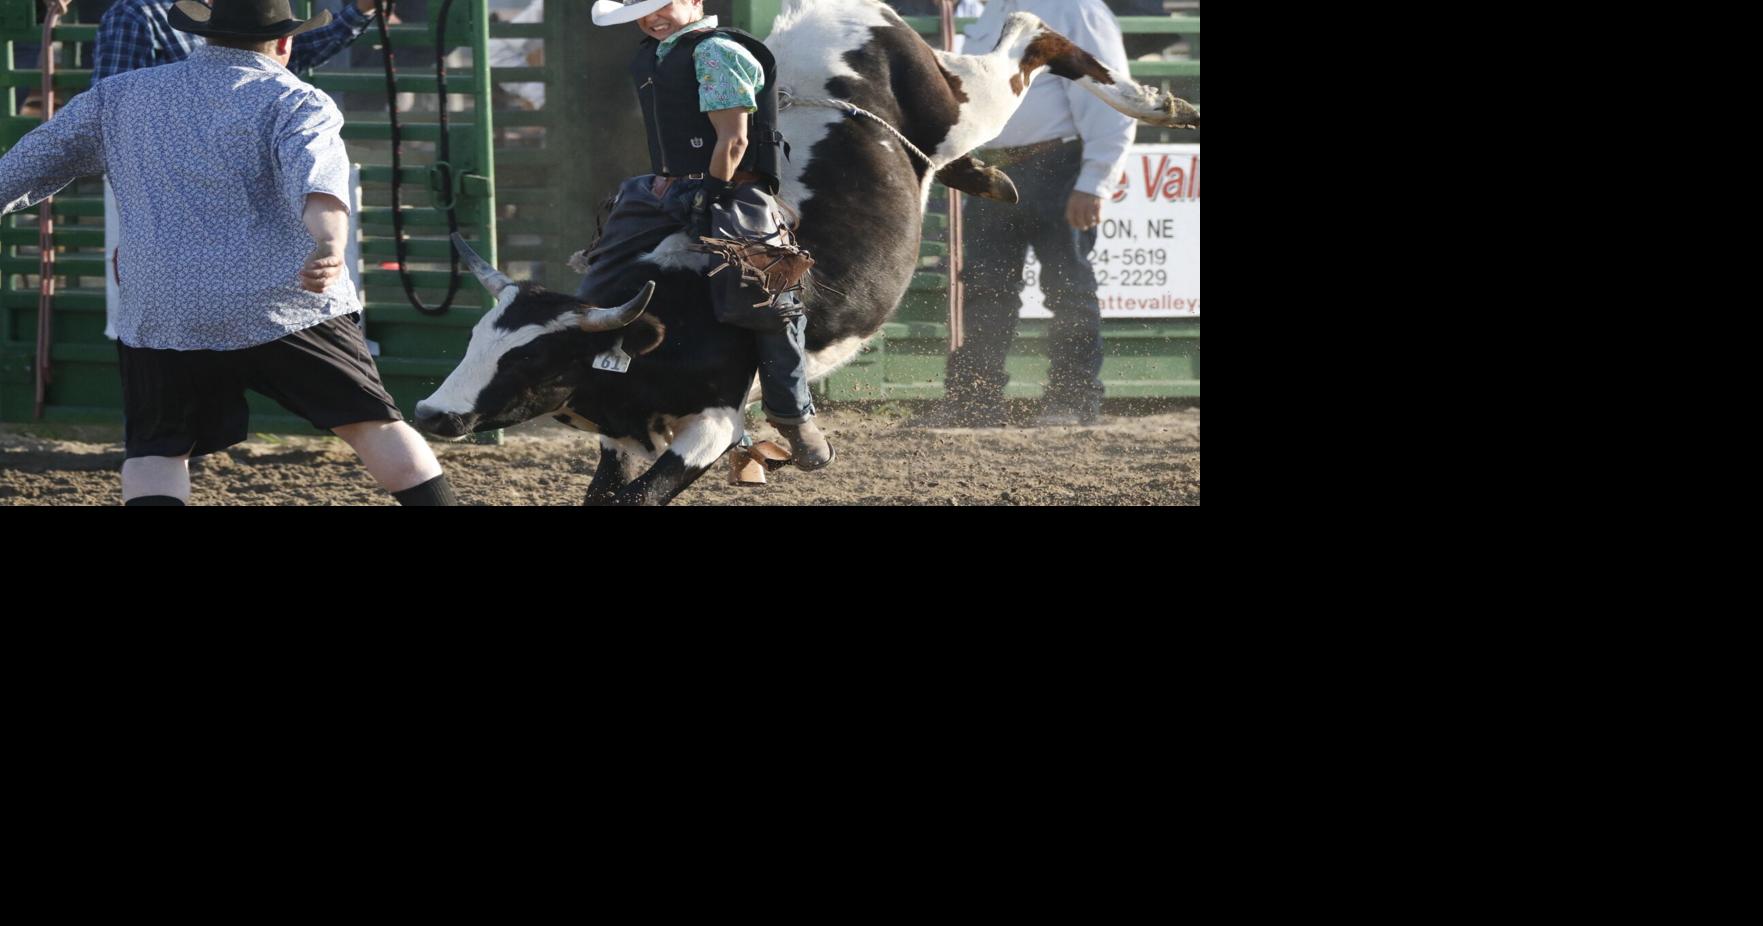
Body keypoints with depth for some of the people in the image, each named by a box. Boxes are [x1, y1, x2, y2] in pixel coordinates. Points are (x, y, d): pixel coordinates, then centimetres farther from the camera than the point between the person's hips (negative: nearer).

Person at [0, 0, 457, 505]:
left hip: (161, 316, 2)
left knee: (155, 452, 11)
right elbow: (318, 177, -20)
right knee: (376, 425, 6)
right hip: (285, 307, -2)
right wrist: (329, 248, -37)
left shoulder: (120, 96, 14)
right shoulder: (296, 102, 1)